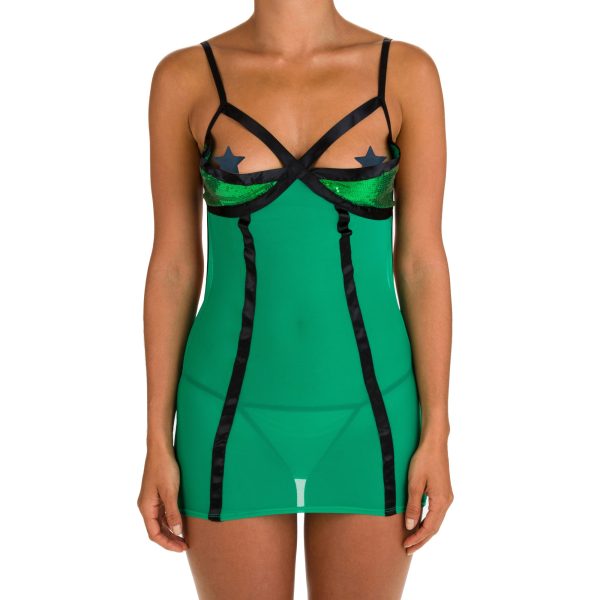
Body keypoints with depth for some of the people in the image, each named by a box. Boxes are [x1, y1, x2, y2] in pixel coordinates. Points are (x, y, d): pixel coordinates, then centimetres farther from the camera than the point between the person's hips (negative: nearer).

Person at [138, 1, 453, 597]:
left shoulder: (407, 72, -3)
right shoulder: (185, 77, -3)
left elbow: (422, 261, -2)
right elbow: (174, 265, 0)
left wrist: (436, 436, -3)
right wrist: (157, 444, 0)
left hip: (364, 415, 1)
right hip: (236, 416, 0)